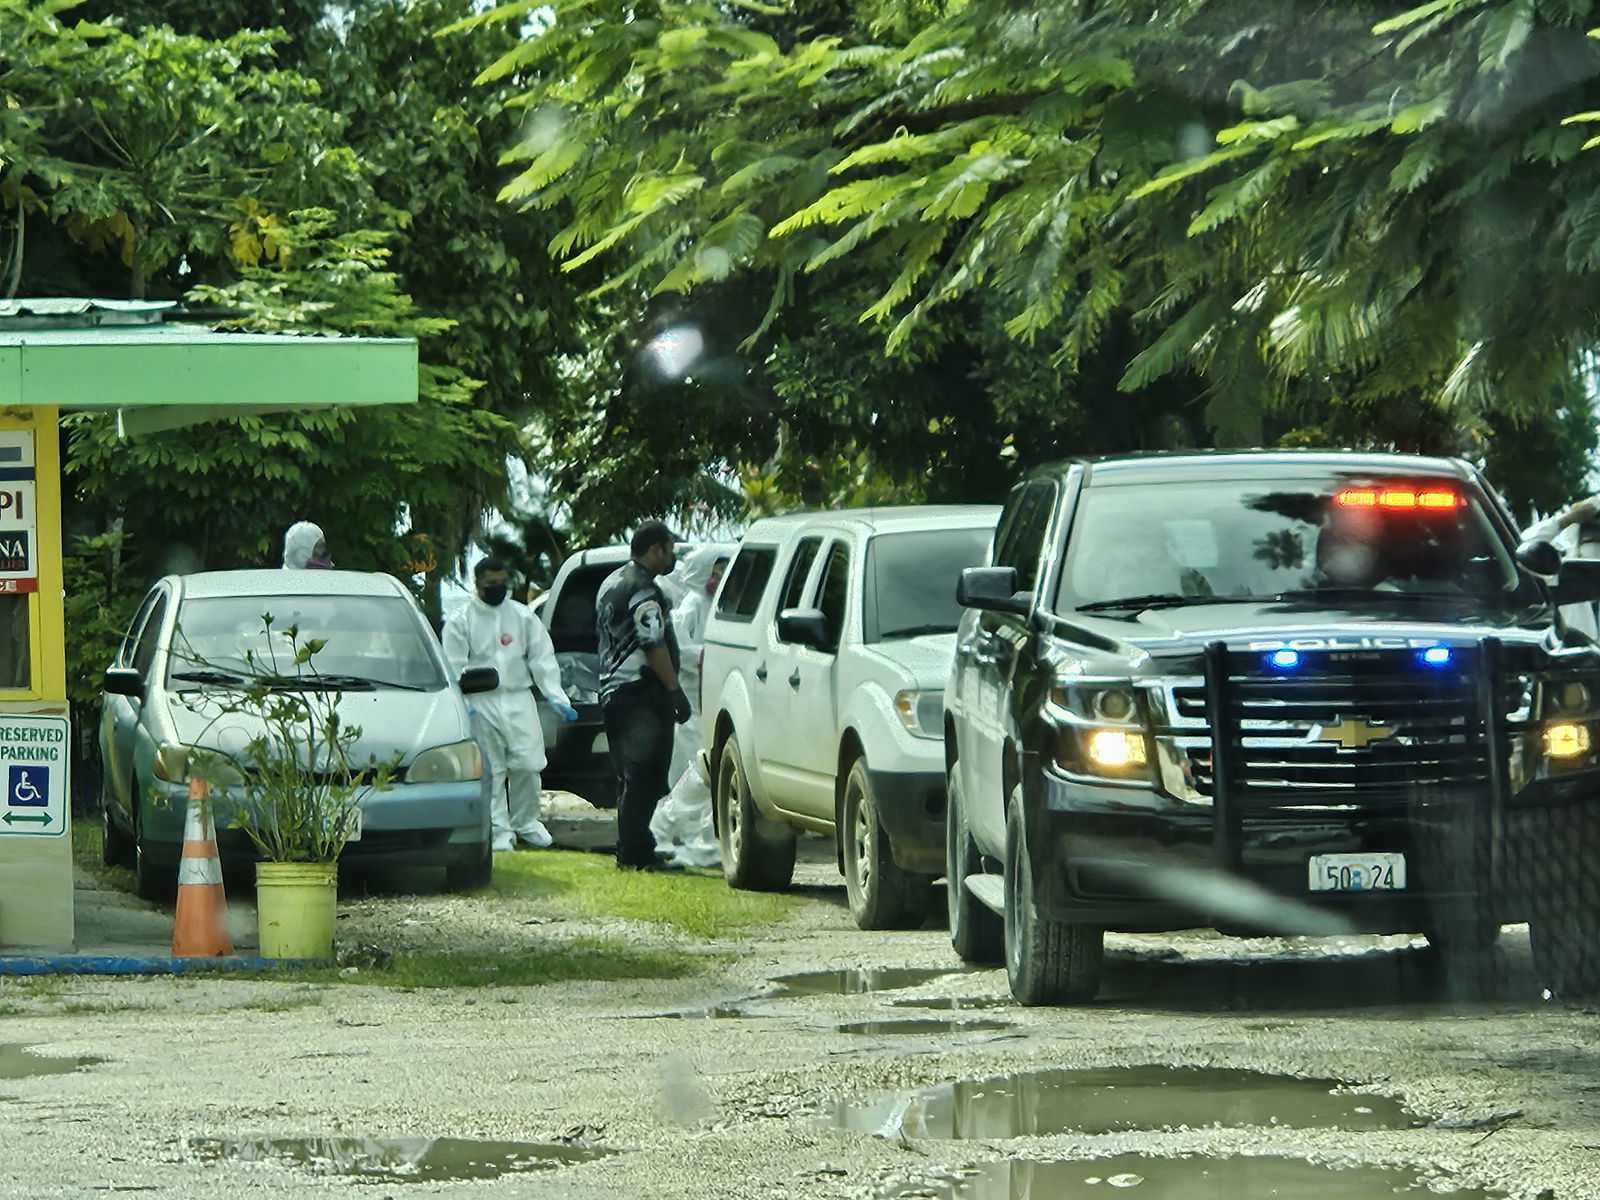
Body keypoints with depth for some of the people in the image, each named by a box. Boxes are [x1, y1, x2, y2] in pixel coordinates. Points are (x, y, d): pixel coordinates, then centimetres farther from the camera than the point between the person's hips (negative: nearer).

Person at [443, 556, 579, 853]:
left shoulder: (522, 617, 10)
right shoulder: (461, 621, 2)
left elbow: (542, 659, 7)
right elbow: (454, 668, -3)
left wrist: (557, 698, -3)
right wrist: (463, 703, -19)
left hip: (519, 700, 2)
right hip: (482, 704, -2)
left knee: (528, 763, -1)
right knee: (492, 770, -1)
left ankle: (526, 822, 17)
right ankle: (500, 831, 6)